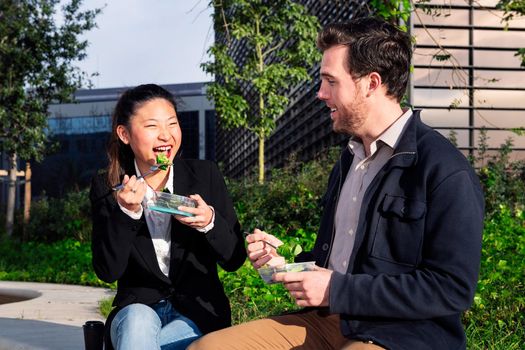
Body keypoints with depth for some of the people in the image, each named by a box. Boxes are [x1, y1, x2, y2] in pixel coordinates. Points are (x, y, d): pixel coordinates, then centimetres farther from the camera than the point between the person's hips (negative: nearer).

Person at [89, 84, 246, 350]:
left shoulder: (205, 175, -2)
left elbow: (235, 259, -1)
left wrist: (210, 223, -21)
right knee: (137, 323, -33)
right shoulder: (107, 186, -2)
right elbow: (107, 272, -9)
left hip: (197, 311, 0)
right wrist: (126, 213, -22)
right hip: (138, 306, 1)